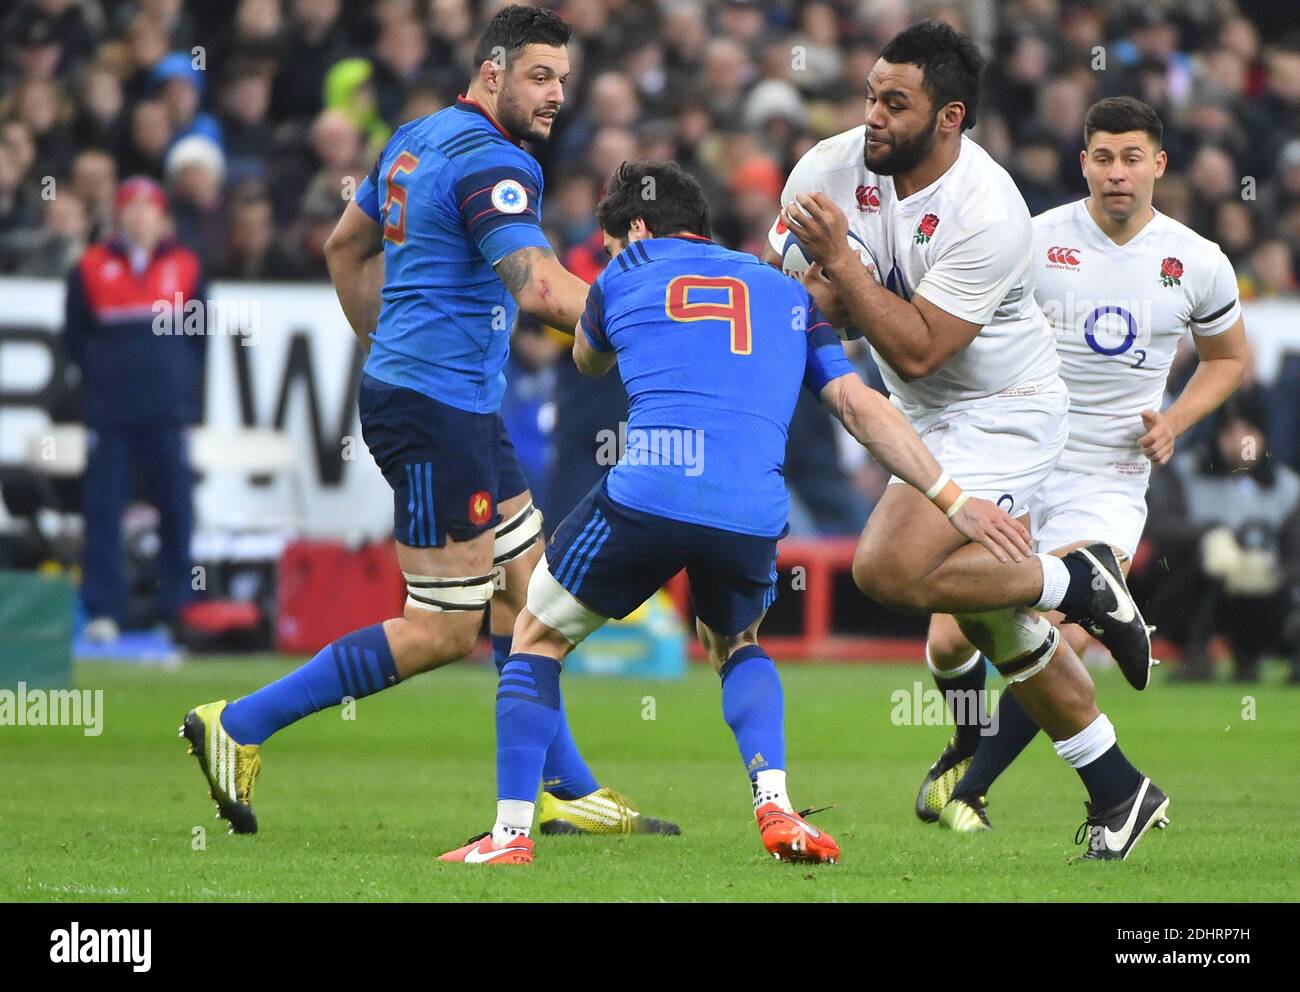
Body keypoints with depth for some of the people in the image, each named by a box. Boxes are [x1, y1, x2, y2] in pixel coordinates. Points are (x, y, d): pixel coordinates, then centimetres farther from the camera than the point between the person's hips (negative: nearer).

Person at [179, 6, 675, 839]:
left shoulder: (417, 139, 13)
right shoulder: (491, 164, -17)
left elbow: (347, 247, 24)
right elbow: (541, 290, -30)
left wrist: (385, 350, 29)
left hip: (462, 408, 11)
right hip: (436, 411, -11)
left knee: (531, 595, 14)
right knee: (445, 631, -6)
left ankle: (572, 794, 18)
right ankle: (239, 726, -3)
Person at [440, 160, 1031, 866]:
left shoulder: (625, 273, 19)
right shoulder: (789, 294, 24)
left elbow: (588, 360, 40)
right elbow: (860, 406, 14)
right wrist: (953, 500, 12)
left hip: (646, 493, -3)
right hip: (753, 512, 3)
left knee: (538, 637, 19)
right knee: (735, 644, 32)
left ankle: (511, 833, 9)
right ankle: (775, 808, 9)